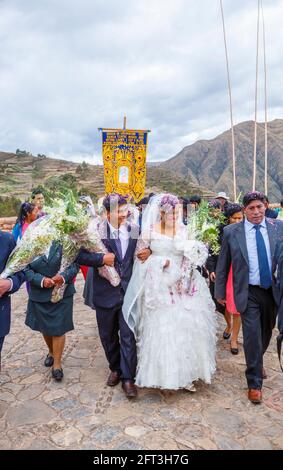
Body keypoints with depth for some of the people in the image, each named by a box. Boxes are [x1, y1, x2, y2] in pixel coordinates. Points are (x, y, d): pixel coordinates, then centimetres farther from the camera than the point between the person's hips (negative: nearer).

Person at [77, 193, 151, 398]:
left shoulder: (135, 230, -1)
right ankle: (115, 369, 40)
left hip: (129, 292, 0)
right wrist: (101, 258, -21)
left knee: (129, 336, 1)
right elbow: (80, 256, -9)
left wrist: (149, 251, -8)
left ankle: (128, 377, 18)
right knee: (108, 335, 17)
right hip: (105, 293, 0)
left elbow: (148, 245, 15)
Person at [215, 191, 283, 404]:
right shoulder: (231, 232, -6)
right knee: (252, 336, -2)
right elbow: (223, 264, 1)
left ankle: (257, 362, 49)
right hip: (249, 293, -3)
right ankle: (255, 383, 17)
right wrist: (220, 291, 4)